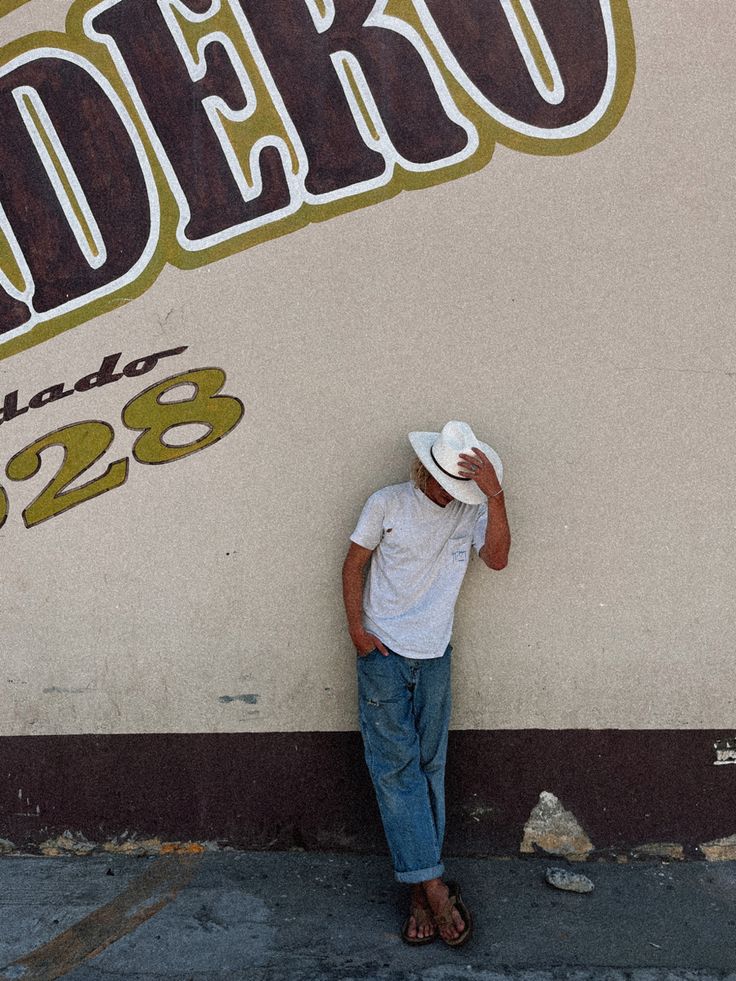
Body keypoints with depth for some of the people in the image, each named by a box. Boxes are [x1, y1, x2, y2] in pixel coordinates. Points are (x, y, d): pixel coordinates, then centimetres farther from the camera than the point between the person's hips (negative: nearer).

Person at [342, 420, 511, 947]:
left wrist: (494, 494, -23)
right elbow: (354, 563, 0)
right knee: (396, 765, -5)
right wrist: (357, 630, -8)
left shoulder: (471, 510, 0)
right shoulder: (387, 503, -5)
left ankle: (421, 889, 16)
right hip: (383, 652, -2)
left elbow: (497, 558, -14)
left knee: (428, 766, 7)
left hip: (434, 656, 2)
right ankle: (433, 886, 0)